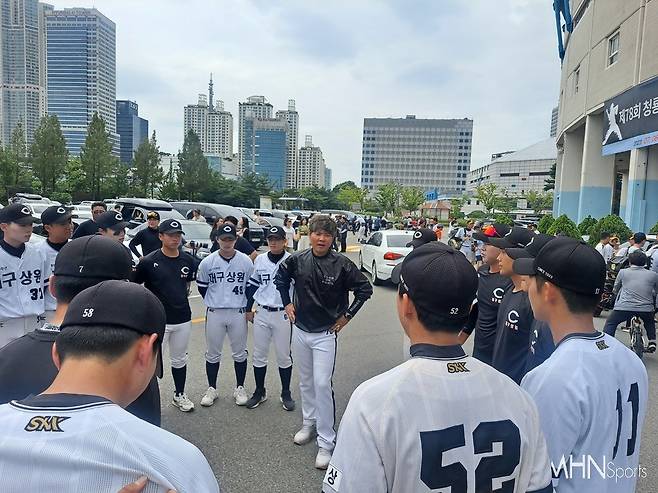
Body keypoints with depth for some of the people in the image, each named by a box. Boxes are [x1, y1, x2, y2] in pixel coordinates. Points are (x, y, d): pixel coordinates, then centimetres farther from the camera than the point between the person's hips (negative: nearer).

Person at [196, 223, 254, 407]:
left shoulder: (246, 262, -3)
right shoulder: (207, 262, -4)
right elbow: (202, 287, 7)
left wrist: (246, 307, 6)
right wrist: (214, 302, 7)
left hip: (238, 314, 0)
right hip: (214, 314, 0)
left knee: (240, 353, 10)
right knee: (212, 353, 10)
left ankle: (240, 388, 25)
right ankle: (212, 389, 26)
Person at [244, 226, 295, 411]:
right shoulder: (260, 260, 4)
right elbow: (252, 285, 12)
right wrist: (248, 309, 11)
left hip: (283, 314, -3)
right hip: (262, 314, 3)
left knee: (284, 355, 8)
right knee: (259, 354, 11)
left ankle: (286, 393, 24)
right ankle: (260, 392, 27)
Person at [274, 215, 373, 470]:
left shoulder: (342, 264, -16)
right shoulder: (297, 260, -6)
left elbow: (365, 289, -7)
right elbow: (280, 278, 14)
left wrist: (347, 316, -6)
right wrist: (287, 303, 8)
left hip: (325, 334, -4)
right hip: (300, 330, 4)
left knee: (322, 384, -7)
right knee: (305, 382, 18)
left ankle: (326, 442, 6)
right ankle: (309, 423, 38)